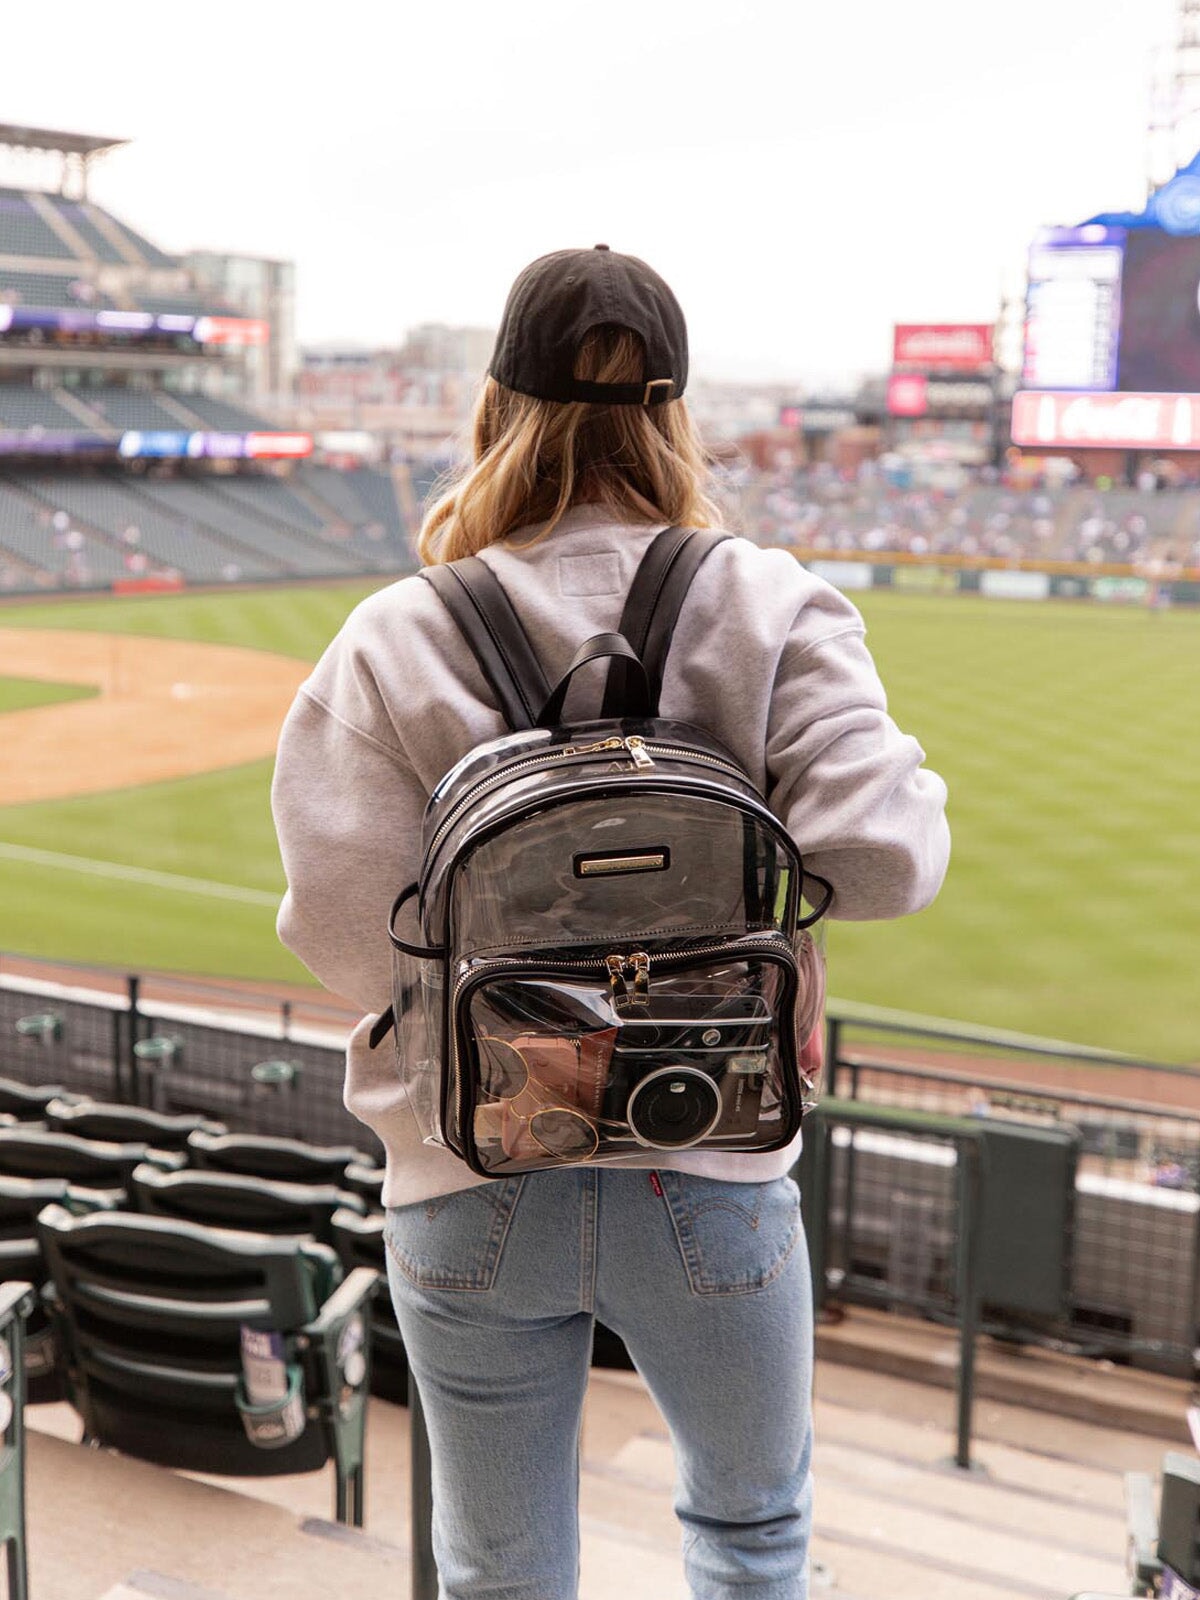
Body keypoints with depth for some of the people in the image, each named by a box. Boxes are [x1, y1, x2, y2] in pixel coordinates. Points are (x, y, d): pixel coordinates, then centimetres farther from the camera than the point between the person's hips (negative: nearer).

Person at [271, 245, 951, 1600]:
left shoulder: (393, 641, -11)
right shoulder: (770, 609, -11)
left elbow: (346, 932, -15)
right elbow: (881, 858, -20)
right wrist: (914, 784, 2)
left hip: (470, 1194, 1)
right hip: (708, 1184, 0)